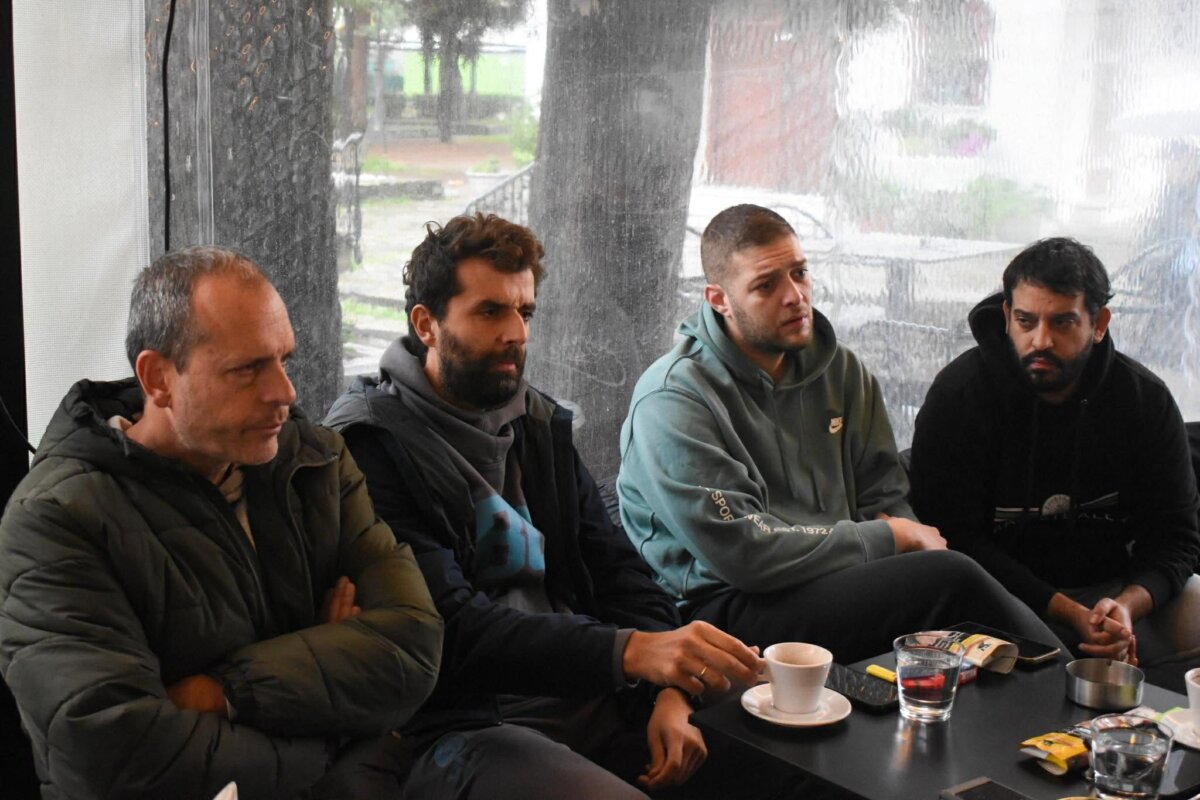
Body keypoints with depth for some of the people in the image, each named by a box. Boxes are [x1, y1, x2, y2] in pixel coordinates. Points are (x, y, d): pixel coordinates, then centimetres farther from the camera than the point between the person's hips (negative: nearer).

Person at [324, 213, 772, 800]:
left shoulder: (542, 426, 15)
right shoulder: (370, 444, -9)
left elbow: (616, 570, 13)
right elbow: (450, 629, -19)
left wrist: (670, 689, -7)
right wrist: (630, 651, -30)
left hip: (587, 698, 7)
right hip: (462, 724, -6)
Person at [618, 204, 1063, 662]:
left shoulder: (840, 370, 14)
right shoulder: (672, 401, -10)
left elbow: (885, 498, 15)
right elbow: (745, 554, -16)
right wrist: (892, 538, -8)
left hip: (839, 582, 7)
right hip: (736, 612, -6)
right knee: (953, 578, -25)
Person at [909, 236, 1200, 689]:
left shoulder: (1145, 399, 1)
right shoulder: (957, 396, -10)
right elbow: (954, 538, -14)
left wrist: (1129, 604, -22)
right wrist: (1070, 614, -22)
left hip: (1120, 582, 4)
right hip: (1008, 592, -4)